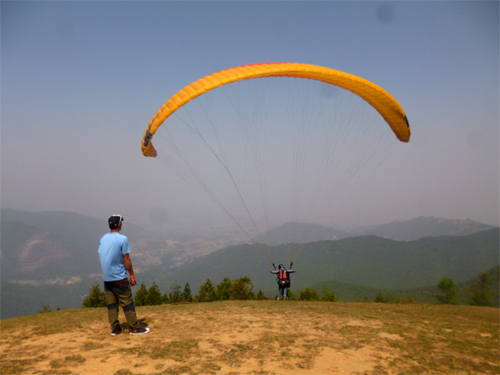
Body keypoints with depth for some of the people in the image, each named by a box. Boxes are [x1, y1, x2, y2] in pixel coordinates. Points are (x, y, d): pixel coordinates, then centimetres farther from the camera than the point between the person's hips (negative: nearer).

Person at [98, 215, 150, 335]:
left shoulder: (103, 239, 6)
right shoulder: (122, 239, -13)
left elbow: (101, 257, 11)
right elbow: (126, 259, -13)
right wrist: (132, 276, -6)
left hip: (106, 278, 6)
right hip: (119, 278, -6)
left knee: (111, 304, 12)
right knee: (127, 303, 1)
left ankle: (115, 328, 17)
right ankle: (135, 328, 8)